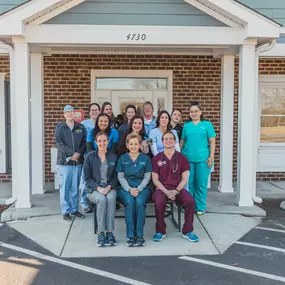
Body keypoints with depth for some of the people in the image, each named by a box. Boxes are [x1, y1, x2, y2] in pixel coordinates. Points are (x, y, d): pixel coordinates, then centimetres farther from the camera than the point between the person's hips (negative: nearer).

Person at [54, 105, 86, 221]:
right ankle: (65, 211, 10)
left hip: (78, 161, 3)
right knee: (64, 187, 0)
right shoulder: (59, 127, 3)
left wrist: (79, 153, -11)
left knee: (75, 187, 9)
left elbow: (85, 142, 6)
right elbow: (59, 144, -7)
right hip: (64, 162, -2)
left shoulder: (81, 127, 10)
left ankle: (74, 209, 20)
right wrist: (72, 153, -16)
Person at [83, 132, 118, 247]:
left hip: (109, 188, 1)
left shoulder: (113, 157, 8)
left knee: (111, 198, -33)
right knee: (102, 199, -33)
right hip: (93, 189, -1)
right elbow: (87, 178, 1)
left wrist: (109, 187, -12)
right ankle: (101, 233, -28)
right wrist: (98, 188, -13)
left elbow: (115, 176, 7)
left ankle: (110, 232, -30)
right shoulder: (90, 157, 3)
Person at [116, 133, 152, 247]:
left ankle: (139, 235, -25)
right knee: (130, 202, -31)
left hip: (142, 188, 0)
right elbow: (120, 177, 6)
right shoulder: (122, 158, 11)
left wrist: (138, 189, -11)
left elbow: (147, 177, 5)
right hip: (125, 188, 0)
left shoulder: (145, 158, 9)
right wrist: (130, 189, -10)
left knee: (140, 202, -32)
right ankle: (130, 235, -27)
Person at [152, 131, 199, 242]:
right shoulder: (156, 159, 6)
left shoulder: (182, 158, 8)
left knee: (190, 201, -27)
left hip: (177, 188, 1)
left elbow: (184, 179, 5)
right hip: (161, 188, -1)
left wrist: (176, 191, -13)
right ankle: (160, 231, -10)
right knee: (159, 202, -34)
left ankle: (187, 231, -6)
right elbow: (155, 179, 2)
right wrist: (166, 191, -14)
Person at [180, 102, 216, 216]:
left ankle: (200, 207, 15)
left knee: (201, 183, 3)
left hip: (203, 158, -2)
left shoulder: (207, 124, 4)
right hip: (187, 158, 2)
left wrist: (211, 156, -6)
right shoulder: (186, 125, 11)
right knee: (189, 183, 8)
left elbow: (212, 142, 2)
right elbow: (182, 141, 12)